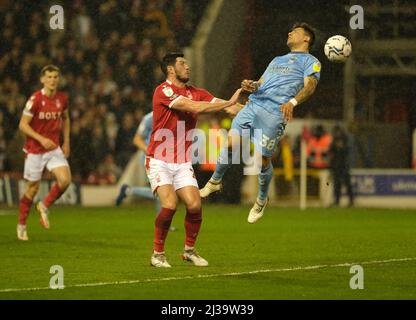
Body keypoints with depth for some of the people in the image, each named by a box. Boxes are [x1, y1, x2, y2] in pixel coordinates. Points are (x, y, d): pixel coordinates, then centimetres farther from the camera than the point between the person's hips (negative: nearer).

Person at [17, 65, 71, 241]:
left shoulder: (62, 99, 0)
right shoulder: (35, 99, -15)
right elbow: (23, 124, -14)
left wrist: (66, 142, 12)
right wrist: (41, 139, -24)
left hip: (54, 148, 4)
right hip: (35, 150, -4)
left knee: (65, 180, -16)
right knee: (33, 188, 3)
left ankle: (44, 206, 10)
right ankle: (21, 225, 22)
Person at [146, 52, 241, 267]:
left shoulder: (196, 93, 9)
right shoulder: (163, 91, -14)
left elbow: (222, 106, 1)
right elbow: (194, 107, -24)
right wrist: (228, 103, -22)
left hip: (183, 163, 6)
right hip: (160, 161, -6)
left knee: (194, 205, -8)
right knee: (170, 204, -21)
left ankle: (189, 250, 13)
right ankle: (158, 254, -5)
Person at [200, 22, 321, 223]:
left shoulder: (310, 61, 10)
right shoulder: (277, 60, 33)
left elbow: (310, 86, -7)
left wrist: (292, 102, -27)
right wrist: (251, 86, 2)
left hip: (275, 112, -6)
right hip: (253, 104, 6)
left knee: (263, 158, -5)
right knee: (231, 142, -7)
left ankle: (262, 199, 16)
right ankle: (215, 181, 13)